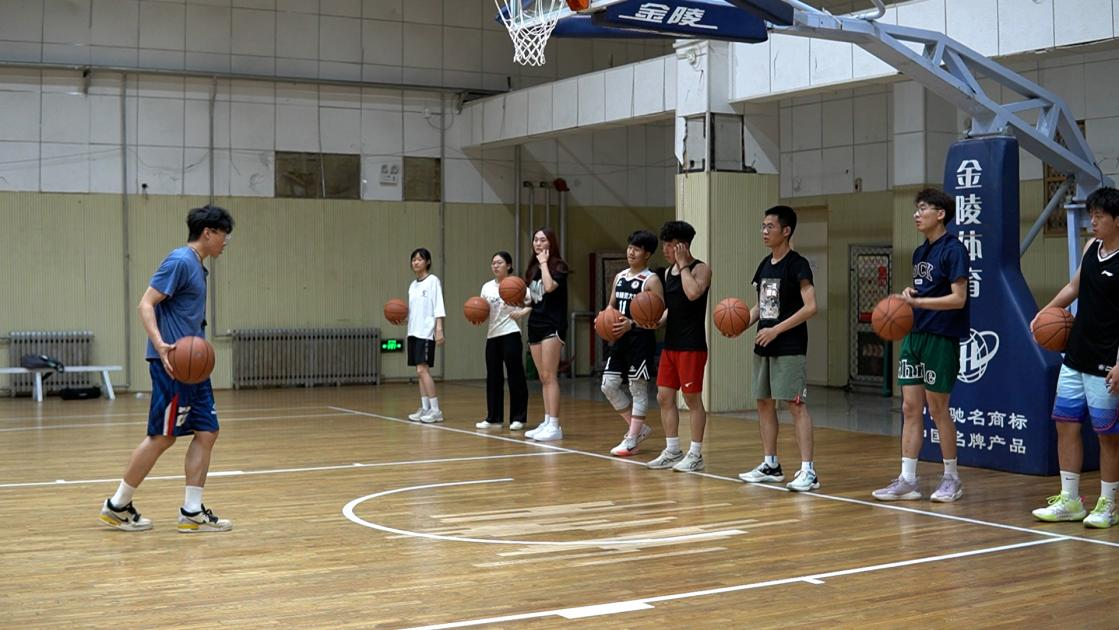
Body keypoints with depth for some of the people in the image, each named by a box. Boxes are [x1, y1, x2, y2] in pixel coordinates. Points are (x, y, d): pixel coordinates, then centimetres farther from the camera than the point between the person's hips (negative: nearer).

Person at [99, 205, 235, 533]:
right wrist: (160, 344, -30)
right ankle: (117, 506, 10)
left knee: (206, 433, 5)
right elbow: (146, 304, -17)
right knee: (162, 437, -3)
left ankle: (192, 512, 8)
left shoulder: (196, 266, 16)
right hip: (173, 363, -10)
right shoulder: (180, 261, -11)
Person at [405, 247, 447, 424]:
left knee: (423, 369, -13)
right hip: (414, 331, 7)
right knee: (420, 371, 6)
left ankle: (435, 410, -10)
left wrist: (439, 329, -18)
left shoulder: (433, 281, -4)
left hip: (426, 332, -7)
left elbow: (438, 307, -11)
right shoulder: (412, 285, 16)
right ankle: (425, 408, 10)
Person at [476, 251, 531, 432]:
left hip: (510, 335, -6)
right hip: (492, 336, 6)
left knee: (515, 376, -2)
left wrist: (523, 312, -26)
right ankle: (494, 418, 14)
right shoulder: (487, 287, 12)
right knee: (493, 377, 7)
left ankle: (518, 418, 4)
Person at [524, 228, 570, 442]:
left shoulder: (558, 266, -6)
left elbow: (550, 287, -24)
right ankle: (546, 422, 13)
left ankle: (554, 426, -12)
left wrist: (544, 263, -13)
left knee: (549, 376, -12)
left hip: (552, 325, -7)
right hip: (535, 324, 7)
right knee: (543, 378, 9)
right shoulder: (533, 268, 14)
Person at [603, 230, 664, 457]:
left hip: (641, 338, -7)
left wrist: (632, 324, -28)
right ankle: (638, 428, 20)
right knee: (609, 385, 5)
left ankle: (631, 440, 6)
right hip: (620, 337, 7)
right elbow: (612, 306, 21)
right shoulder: (620, 277, 12)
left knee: (638, 387, 0)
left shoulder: (651, 280, -8)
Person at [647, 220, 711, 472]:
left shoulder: (701, 269, -9)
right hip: (670, 344, 8)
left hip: (692, 345, -8)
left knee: (692, 398, -2)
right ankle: (672, 452, 19)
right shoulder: (668, 271, 14)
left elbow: (693, 293, -28)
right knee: (664, 397, 8)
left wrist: (683, 265, -18)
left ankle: (696, 455, 7)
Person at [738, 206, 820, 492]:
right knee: (764, 402, 11)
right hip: (764, 346, 8)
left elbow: (810, 307, -18)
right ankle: (770, 465, 22)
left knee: (795, 403, -11)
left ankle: (808, 471, -11)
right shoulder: (765, 264, 13)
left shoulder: (797, 264, -11)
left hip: (790, 348, -8)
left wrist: (776, 329, -20)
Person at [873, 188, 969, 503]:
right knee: (910, 408, 5)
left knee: (937, 408, 1)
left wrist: (917, 301, -22)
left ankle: (951, 478, 16)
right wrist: (909, 295, 1)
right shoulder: (920, 252, 14)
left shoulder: (953, 249, -11)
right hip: (914, 335, 8)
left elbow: (958, 299, -17)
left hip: (940, 338, -8)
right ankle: (907, 480, 9)